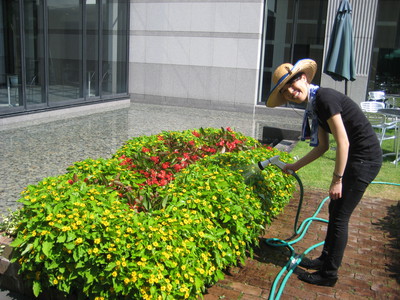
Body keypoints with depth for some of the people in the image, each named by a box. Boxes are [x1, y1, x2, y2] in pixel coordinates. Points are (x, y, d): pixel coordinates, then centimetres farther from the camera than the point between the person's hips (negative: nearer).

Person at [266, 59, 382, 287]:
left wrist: (337, 180, -17)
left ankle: (329, 274, 15)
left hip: (365, 159, -9)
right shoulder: (314, 106, 9)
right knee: (335, 209, 17)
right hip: (356, 157, 9)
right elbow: (323, 146, 15)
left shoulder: (325, 97, -20)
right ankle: (326, 260, 34)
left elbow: (343, 142, -22)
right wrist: (295, 166, 18)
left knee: (340, 216, -1)